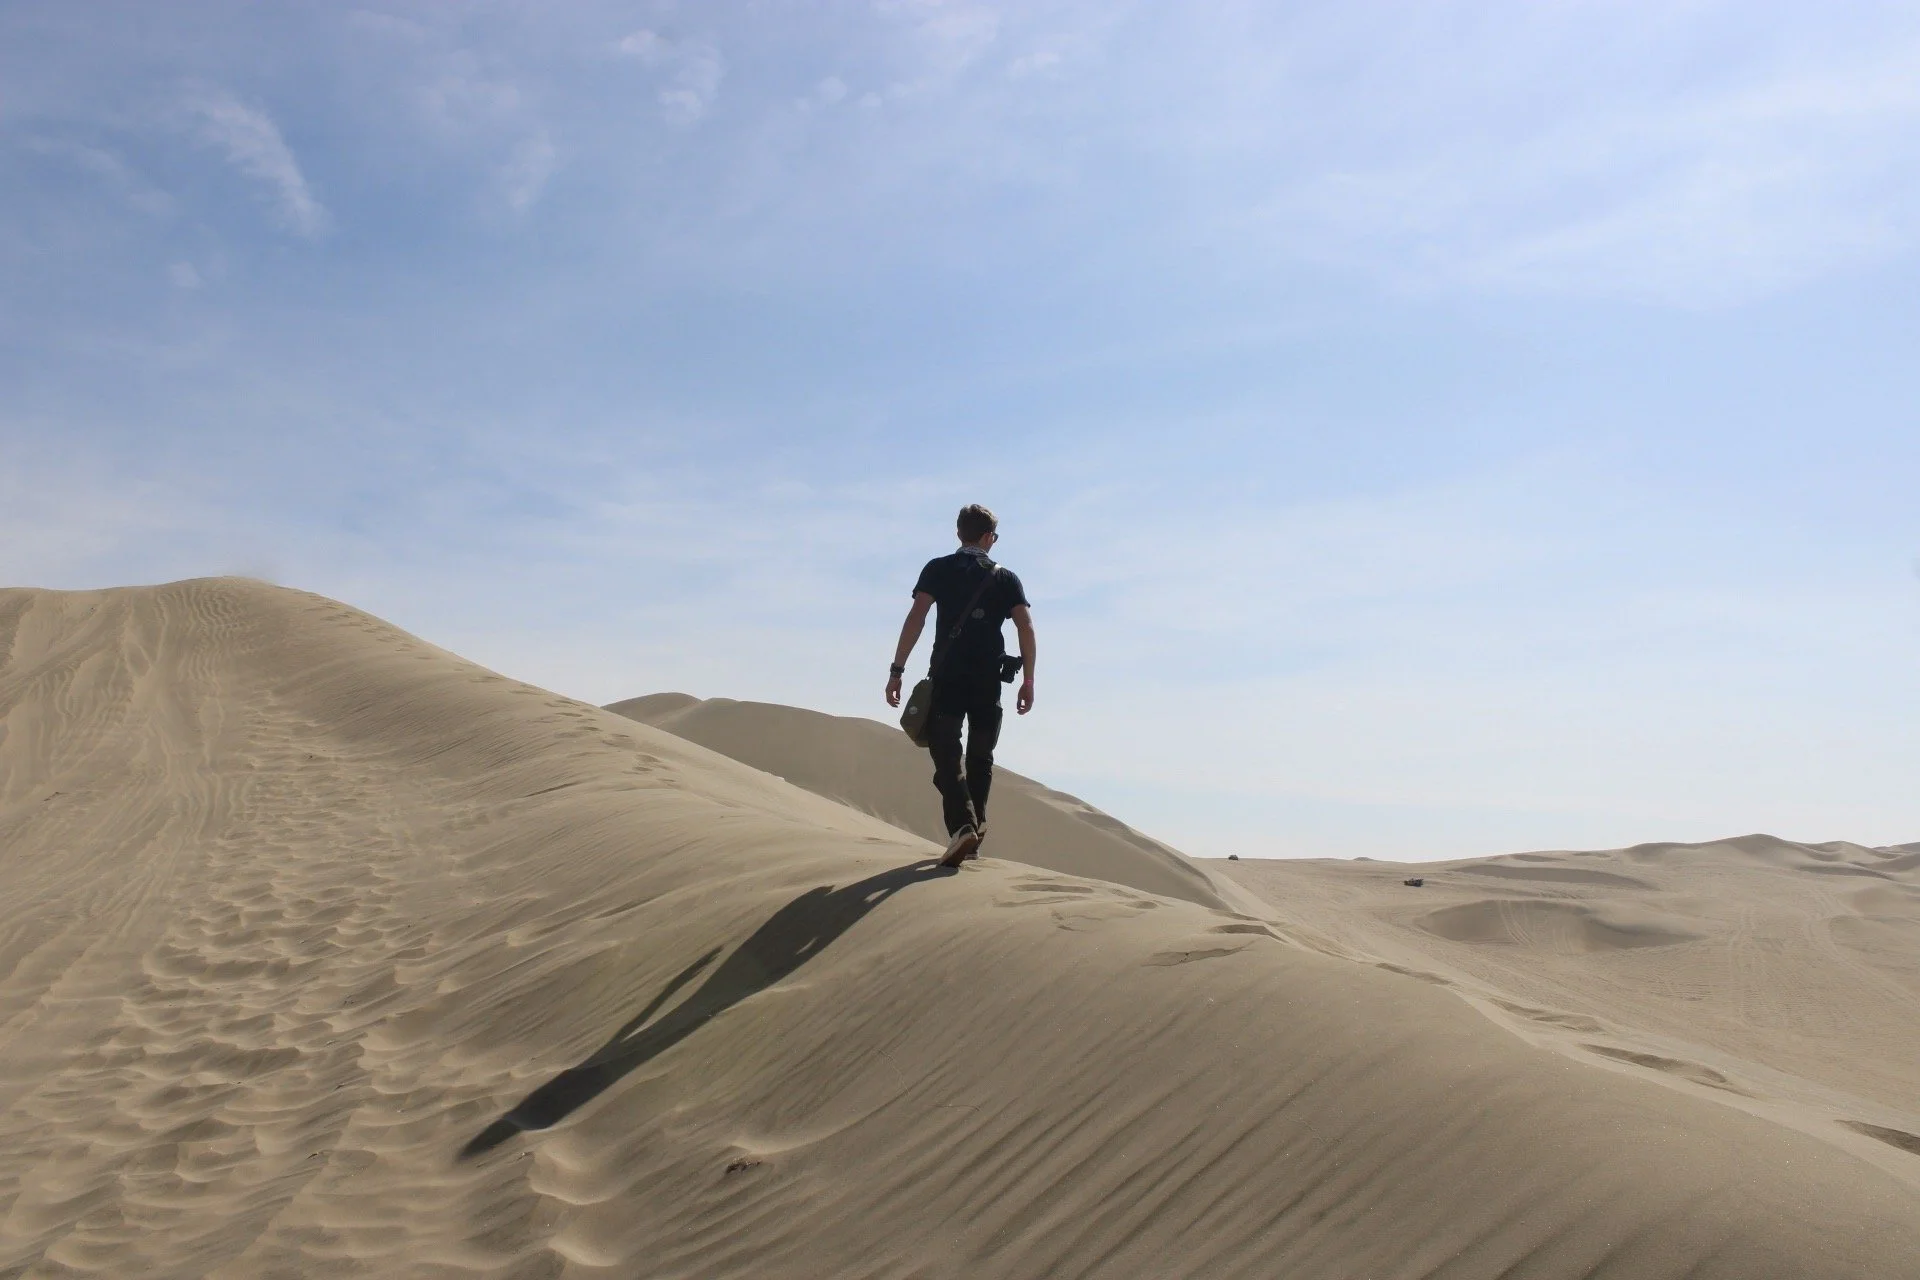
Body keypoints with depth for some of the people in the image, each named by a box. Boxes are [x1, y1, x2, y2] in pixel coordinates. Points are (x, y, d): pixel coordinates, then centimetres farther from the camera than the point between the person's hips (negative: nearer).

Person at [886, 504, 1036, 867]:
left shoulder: (938, 569, 5)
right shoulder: (1006, 578, 9)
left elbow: (916, 617, -7)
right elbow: (1026, 627, -2)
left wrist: (896, 670, -8)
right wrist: (1028, 681, 1)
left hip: (946, 678, -2)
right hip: (989, 681, 2)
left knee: (947, 757, -3)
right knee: (980, 758, 17)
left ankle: (962, 826, -22)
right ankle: (975, 829, 19)